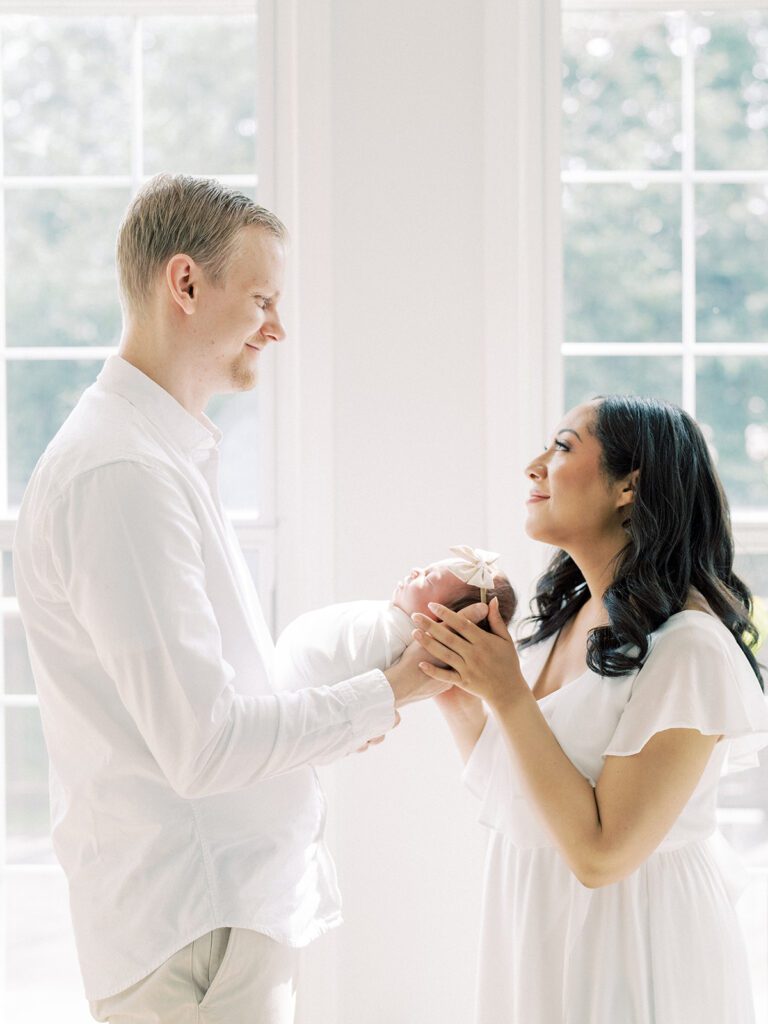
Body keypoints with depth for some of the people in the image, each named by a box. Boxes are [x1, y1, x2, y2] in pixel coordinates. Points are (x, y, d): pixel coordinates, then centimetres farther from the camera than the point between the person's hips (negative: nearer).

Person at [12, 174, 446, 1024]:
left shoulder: (168, 458, 14)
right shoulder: (120, 474, -20)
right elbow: (203, 745, -23)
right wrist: (393, 689, -13)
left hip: (235, 904, 10)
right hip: (195, 931, -10)